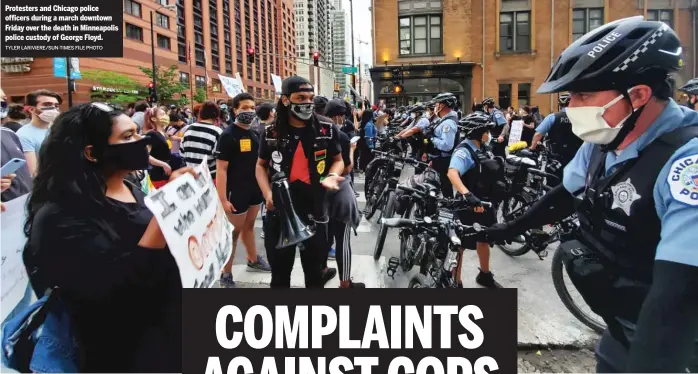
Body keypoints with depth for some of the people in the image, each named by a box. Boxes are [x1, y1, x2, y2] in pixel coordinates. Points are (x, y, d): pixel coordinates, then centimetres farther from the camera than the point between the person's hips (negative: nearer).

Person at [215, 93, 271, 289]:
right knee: (234, 232, 2)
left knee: (248, 226, 22)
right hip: (236, 192, -7)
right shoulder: (228, 135, -15)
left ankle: (253, 260, 38)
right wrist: (223, 198, -23)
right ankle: (225, 274, 14)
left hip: (254, 189, 7)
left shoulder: (254, 134, 7)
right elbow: (221, 169, -18)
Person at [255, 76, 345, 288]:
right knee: (280, 272, 13)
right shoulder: (271, 134, 0)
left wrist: (332, 175, -12)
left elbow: (337, 160, 11)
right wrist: (267, 193, -7)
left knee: (314, 270, 16)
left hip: (314, 210, 0)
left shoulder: (326, 131, -2)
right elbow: (261, 165, 11)